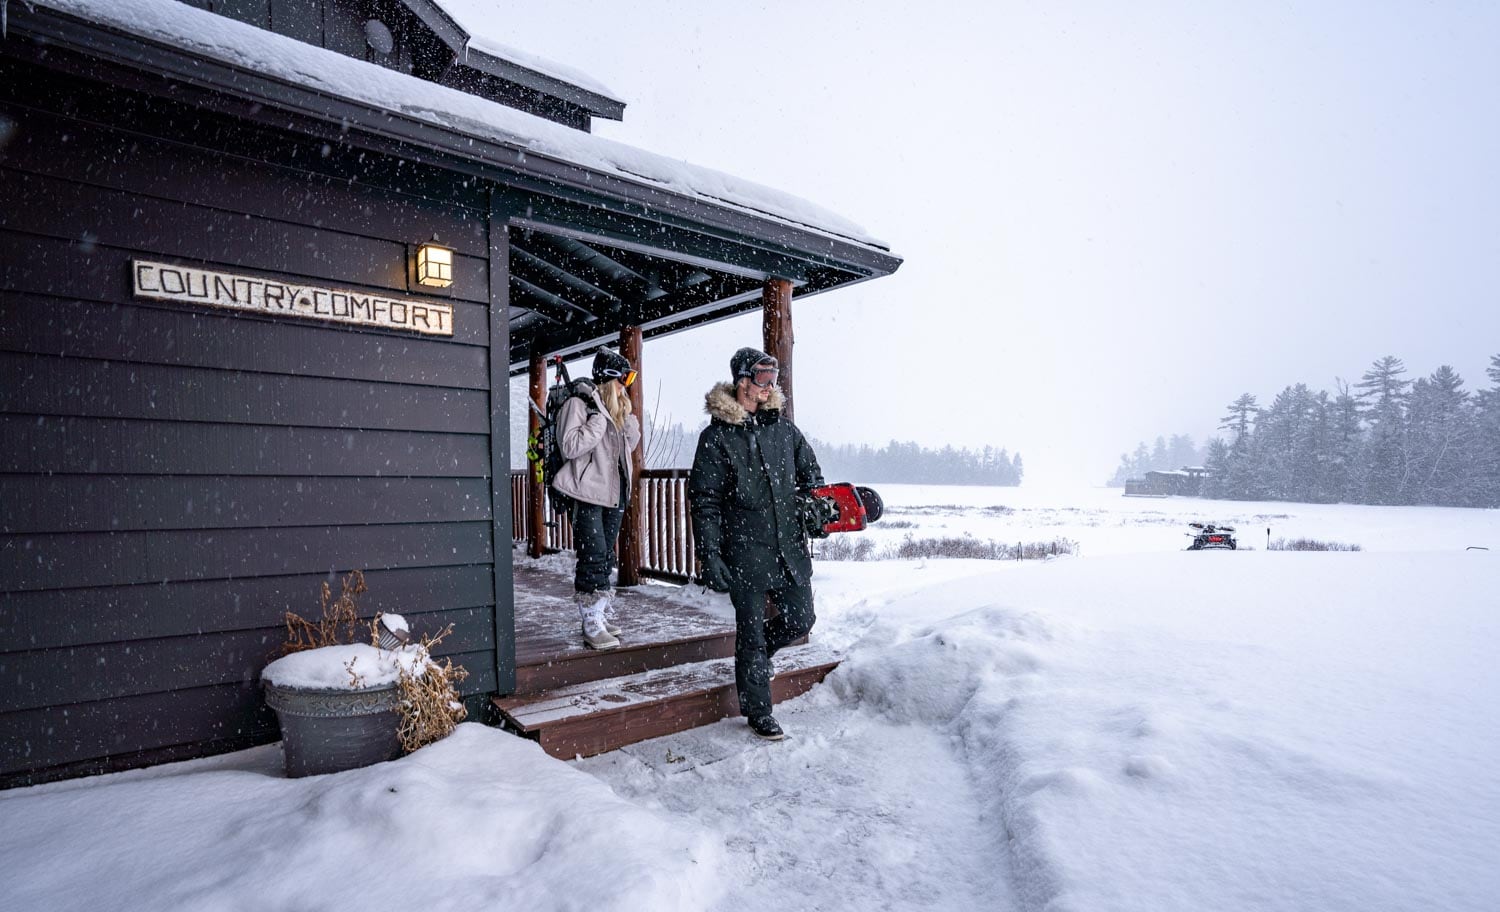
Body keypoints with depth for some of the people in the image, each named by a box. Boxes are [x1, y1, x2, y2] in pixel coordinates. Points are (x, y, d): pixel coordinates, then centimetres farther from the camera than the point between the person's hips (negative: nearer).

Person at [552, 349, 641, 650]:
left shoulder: (616, 407, 15)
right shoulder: (578, 403, -10)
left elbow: (631, 444, 20)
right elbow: (570, 446, -20)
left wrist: (626, 415, 5)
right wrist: (598, 418, -20)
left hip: (614, 493, 8)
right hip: (588, 493, -8)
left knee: (606, 558, 12)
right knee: (594, 557, -10)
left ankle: (601, 616, 22)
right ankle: (592, 626, -3)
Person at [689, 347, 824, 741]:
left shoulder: (784, 429, 9)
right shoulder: (717, 437, -5)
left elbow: (811, 475, 20)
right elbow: (705, 501, -7)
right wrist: (709, 555, -12)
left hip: (791, 547, 5)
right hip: (745, 553, -5)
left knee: (800, 619, 11)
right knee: (751, 630, 5)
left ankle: (755, 656, 41)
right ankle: (758, 711, 22)